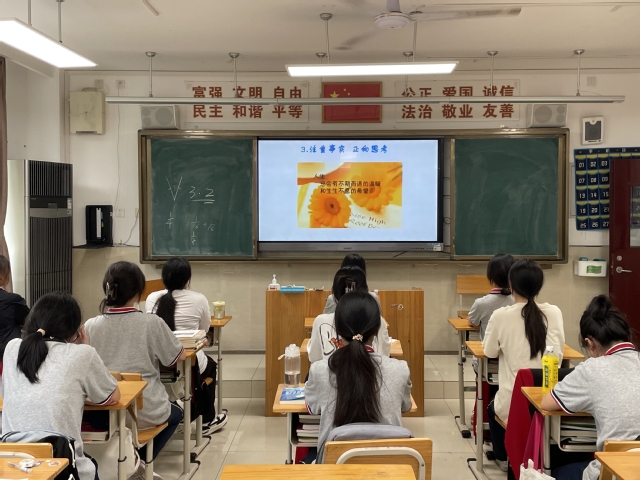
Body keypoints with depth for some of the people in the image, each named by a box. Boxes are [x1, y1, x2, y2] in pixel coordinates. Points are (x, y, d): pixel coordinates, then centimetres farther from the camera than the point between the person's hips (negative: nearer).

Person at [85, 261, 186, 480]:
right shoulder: (152, 323, -15)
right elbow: (178, 357, -1)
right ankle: (139, 461, 16)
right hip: (145, 413, -4)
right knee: (175, 413, 32)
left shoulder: (90, 326, -8)